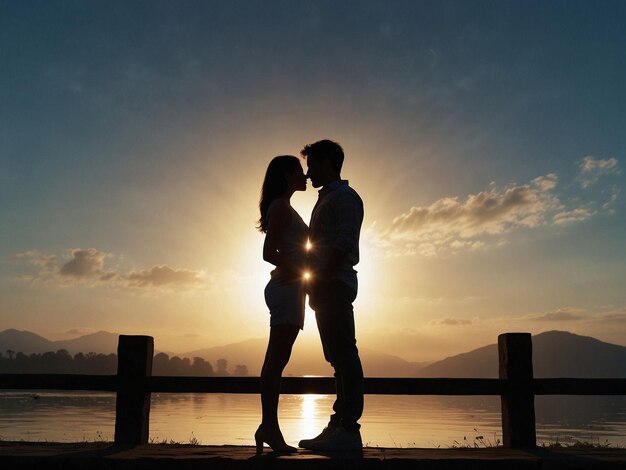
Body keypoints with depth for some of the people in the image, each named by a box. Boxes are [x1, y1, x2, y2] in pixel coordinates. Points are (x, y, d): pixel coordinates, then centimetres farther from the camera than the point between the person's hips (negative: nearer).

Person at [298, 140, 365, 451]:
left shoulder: (344, 197, -3)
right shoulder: (326, 200, 26)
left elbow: (345, 242, -16)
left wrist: (324, 277, -21)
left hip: (335, 285, -10)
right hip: (326, 288, 10)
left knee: (344, 355, -11)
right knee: (338, 357, 9)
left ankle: (348, 429, -10)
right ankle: (339, 426, 13)